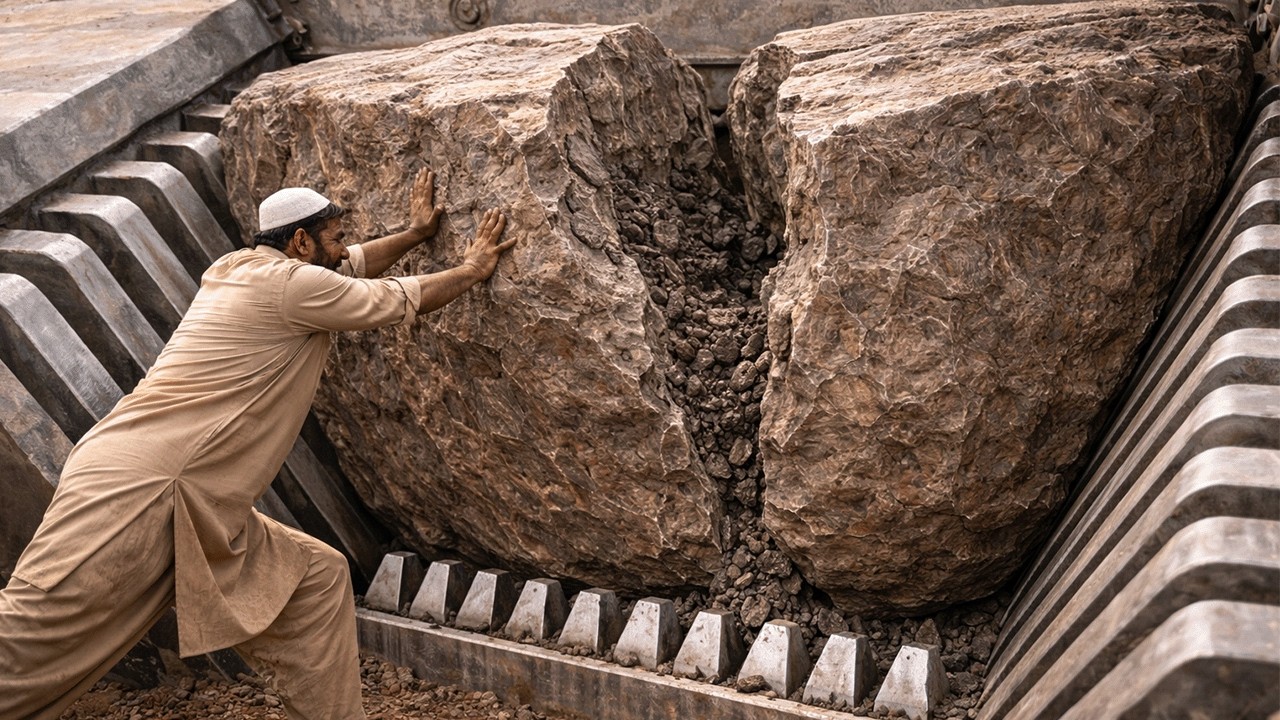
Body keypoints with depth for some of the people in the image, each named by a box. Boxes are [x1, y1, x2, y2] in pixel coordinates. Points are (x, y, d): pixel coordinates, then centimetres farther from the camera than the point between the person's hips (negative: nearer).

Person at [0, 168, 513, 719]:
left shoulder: (237, 266, 17)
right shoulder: (291, 282, -8)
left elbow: (350, 266, 33)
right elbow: (403, 300, 4)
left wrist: (414, 233, 43)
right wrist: (472, 270, 20)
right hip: (133, 494, -10)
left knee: (318, 577, 7)